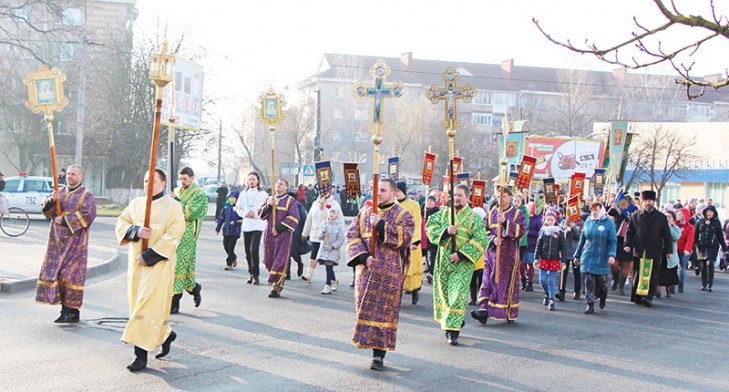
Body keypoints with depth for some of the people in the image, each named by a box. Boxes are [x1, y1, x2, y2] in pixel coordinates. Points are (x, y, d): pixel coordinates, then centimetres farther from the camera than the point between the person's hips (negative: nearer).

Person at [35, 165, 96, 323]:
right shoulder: (60, 192, 15)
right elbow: (47, 211, 9)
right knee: (56, 273, 3)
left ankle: (73, 312, -1)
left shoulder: (86, 195, -2)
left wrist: (64, 220, -13)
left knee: (71, 274, -7)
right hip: (57, 239, 6)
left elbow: (87, 215, -15)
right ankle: (65, 310, 10)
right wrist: (52, 200, -12)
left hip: (75, 241, -6)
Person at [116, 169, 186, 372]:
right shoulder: (135, 203, 12)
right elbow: (121, 223, 7)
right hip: (136, 262, 6)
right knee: (138, 301, 12)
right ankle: (166, 334, 33)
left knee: (149, 306, -11)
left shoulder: (172, 206, -5)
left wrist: (149, 256, -18)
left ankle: (141, 355, -10)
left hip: (158, 263, -6)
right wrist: (136, 231, -14)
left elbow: (172, 236, -13)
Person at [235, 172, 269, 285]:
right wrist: (246, 213, -4)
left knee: (254, 249, -16)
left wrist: (255, 214, -13)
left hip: (258, 225, -4)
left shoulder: (263, 194, 0)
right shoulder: (243, 194, 12)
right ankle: (251, 274, 20)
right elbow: (238, 208, 14)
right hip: (246, 225, 4)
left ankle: (255, 274, -8)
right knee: (248, 251, 7)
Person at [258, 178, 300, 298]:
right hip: (269, 234, 5)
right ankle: (275, 280, 25)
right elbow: (261, 214, 5)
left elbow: (293, 218, -8)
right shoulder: (269, 199, 16)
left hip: (283, 234, -5)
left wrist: (279, 228, -13)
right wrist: (269, 205, -13)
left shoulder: (290, 200, 2)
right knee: (268, 260, 6)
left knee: (281, 261, -8)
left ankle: (277, 287, -7)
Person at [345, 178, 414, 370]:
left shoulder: (402, 215, 2)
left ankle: (379, 354, 0)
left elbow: (404, 238, -14)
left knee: (384, 311, -3)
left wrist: (381, 225, -17)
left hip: (390, 272, -3)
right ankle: (369, 340, 19)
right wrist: (363, 256, -10)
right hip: (366, 270, 4)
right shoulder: (365, 213, 12)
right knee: (366, 309, 5)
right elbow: (352, 236, 4)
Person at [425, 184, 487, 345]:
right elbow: (430, 226, 2)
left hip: (462, 263, -4)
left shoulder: (474, 218, -2)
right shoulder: (444, 213, 9)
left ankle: (453, 330, -10)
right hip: (443, 260, 4)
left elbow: (480, 241, -9)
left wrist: (461, 253, -16)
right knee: (443, 292, 11)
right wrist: (445, 231, -15)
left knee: (458, 296, -11)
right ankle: (447, 323, 28)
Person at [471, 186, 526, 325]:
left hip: (509, 254, -3)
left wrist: (505, 223, -20)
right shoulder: (491, 213, 11)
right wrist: (493, 239, -11)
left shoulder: (517, 214, 3)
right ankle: (484, 310, -10)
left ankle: (510, 313, 9)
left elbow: (520, 231, -9)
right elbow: (485, 231, 9)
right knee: (488, 281, -5)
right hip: (492, 252, 3)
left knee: (507, 282, -1)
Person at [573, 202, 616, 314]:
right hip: (587, 257, 3)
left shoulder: (609, 223, -3)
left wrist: (611, 255, -19)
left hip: (601, 258, -2)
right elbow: (582, 240, 15)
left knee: (601, 281, 7)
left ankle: (603, 297, 37)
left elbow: (613, 241, -5)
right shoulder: (588, 223, 8)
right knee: (588, 281, -5)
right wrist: (577, 255, 17)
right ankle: (590, 305, 0)